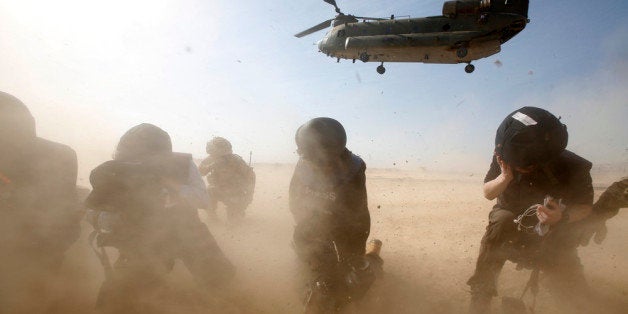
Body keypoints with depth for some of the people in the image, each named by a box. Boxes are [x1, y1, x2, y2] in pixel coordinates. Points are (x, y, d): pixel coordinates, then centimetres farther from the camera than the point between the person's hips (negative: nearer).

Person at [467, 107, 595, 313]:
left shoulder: (573, 168, -23)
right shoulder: (504, 157, -22)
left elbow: (585, 207, -8)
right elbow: (488, 193, -10)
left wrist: (563, 216, -30)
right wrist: (504, 178, -31)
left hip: (553, 237, -1)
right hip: (511, 223, 1)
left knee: (573, 295, -9)